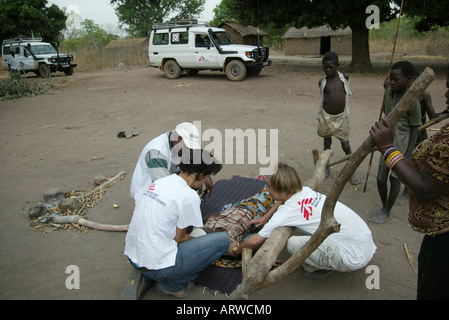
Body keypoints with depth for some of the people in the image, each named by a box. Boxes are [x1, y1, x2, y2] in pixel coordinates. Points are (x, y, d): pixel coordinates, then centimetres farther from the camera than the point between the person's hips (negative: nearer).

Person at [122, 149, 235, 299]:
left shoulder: (156, 183, 6)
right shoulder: (189, 196, -18)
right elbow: (178, 238, -9)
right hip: (156, 265, -8)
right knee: (223, 240, -4)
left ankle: (144, 279, 14)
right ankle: (173, 285, 5)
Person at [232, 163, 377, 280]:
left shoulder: (287, 212, -17)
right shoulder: (305, 191, 2)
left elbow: (255, 241, -9)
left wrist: (237, 250, 10)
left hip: (355, 258, -8)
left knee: (293, 243, -18)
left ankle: (323, 268, 7)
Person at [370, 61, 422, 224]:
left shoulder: (412, 102, -17)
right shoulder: (389, 93, 0)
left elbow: (415, 129, -12)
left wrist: (408, 155, -13)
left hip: (401, 146, -5)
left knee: (395, 179, 8)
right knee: (381, 178, 8)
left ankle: (387, 212, 25)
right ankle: (384, 207, 32)